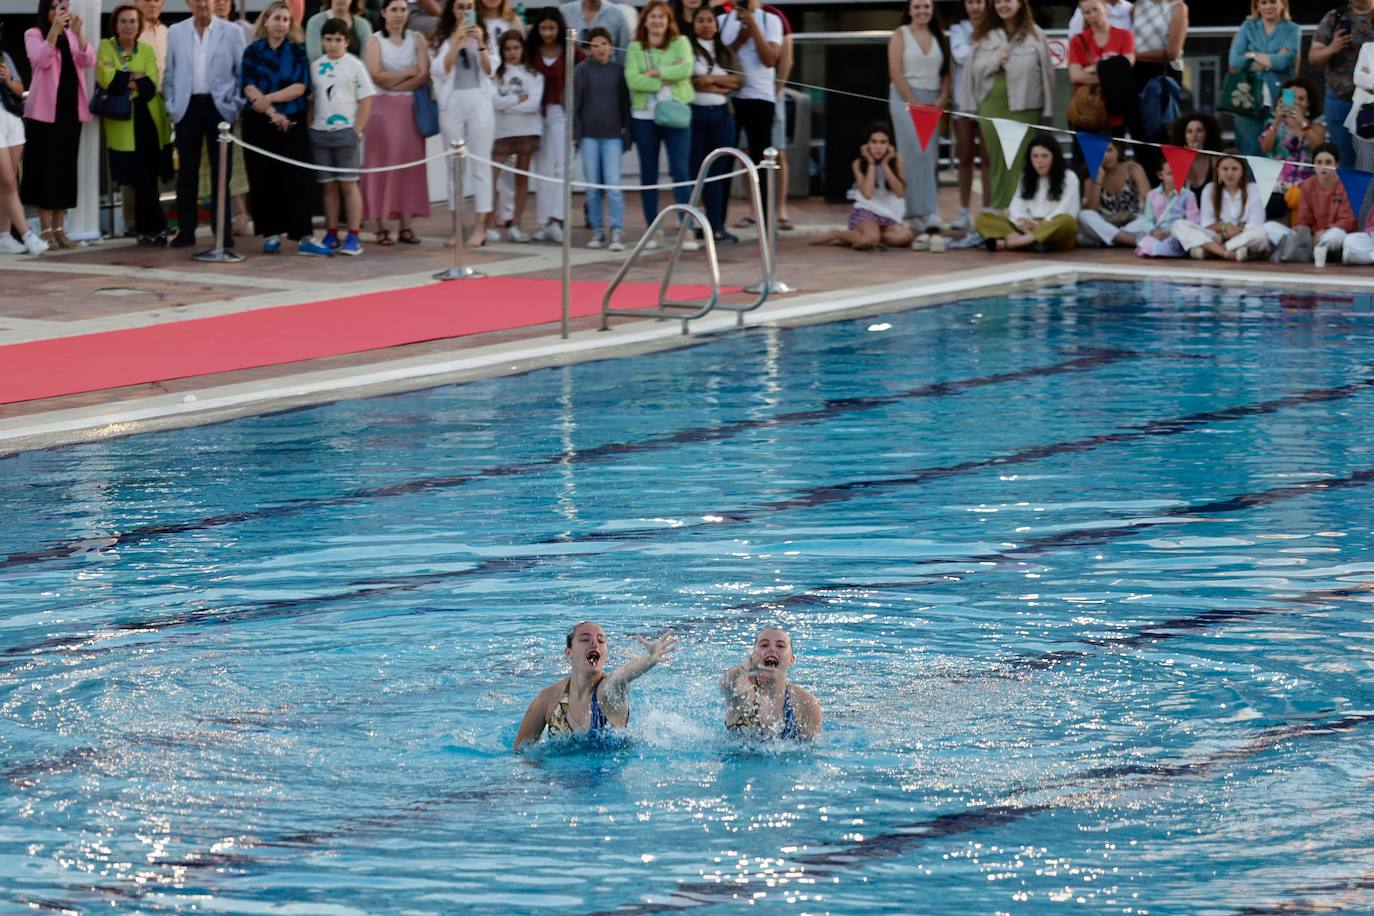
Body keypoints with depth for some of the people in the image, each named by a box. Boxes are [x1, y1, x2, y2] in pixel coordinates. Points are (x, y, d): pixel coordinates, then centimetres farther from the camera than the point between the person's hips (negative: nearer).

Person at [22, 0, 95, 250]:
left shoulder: (72, 36, 11)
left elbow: (88, 60, -5)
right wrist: (54, 29, -27)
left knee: (66, 169, 5)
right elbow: (42, 61, -19)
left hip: (71, 111, 4)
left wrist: (77, 32, -19)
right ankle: (45, 230, -1)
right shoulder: (34, 35, -1)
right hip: (44, 111, -4)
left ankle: (59, 228, 11)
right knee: (45, 168, -4)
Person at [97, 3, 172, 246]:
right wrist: (136, 77, -7)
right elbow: (106, 79, -12)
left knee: (148, 178, 3)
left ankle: (146, 230, 13)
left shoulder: (147, 50, 9)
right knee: (141, 179, -5)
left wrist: (123, 81, -14)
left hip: (149, 120, 2)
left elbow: (150, 85, -4)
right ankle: (157, 228, 4)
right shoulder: (106, 47, 3)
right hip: (122, 123, -2)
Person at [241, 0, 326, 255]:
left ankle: (303, 237, -11)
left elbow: (300, 87, -6)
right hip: (259, 123, 1)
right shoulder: (253, 51, 5)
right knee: (263, 180, 0)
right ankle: (271, 234, 8)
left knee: (295, 179, -6)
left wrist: (270, 98, -17)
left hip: (292, 123, 0)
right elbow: (249, 88, -4)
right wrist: (273, 113, -14)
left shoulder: (298, 51, 6)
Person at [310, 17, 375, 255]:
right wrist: (308, 128, 4)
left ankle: (353, 237, -1)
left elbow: (366, 101, -3)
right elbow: (310, 99, 14)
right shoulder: (315, 67, 9)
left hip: (346, 131, -4)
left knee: (348, 184, -3)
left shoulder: (354, 65, -2)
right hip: (320, 132, 4)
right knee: (328, 186, 8)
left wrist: (357, 131, -9)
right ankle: (331, 235, 14)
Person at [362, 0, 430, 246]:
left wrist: (393, 83, -10)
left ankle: (406, 226, 0)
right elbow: (376, 76, -9)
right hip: (383, 107, -2)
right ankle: (382, 227, -6)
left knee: (410, 163, -1)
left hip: (410, 107, 2)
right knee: (383, 163, -6)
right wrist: (409, 72, -6)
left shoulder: (417, 39, 8)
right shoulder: (375, 40, 2)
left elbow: (424, 75, -3)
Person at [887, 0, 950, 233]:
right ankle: (927, 212, -15)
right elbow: (895, 73, -7)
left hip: (933, 102, 4)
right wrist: (914, 103, -13)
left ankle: (917, 214, 6)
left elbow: (946, 73, 11)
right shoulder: (900, 35, 1)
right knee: (916, 154, -12)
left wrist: (942, 99, -5)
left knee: (930, 157, 1)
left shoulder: (939, 38, 13)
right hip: (905, 98, -4)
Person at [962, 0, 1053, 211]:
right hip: (991, 107, 3)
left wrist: (1047, 111, -3)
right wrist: (994, 62, -11)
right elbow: (974, 69, 8)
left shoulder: (1035, 36, 2)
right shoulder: (984, 36, 10)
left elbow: (1046, 72, 1)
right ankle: (998, 211, 14)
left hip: (1025, 107, -3)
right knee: (997, 161, 8)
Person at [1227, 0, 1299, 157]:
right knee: (1249, 152, -2)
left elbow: (1284, 60, -10)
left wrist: (1252, 55, -1)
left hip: (1281, 101, -1)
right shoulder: (1247, 27, 10)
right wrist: (1271, 62, -7)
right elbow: (1234, 62, -4)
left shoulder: (1292, 30, 7)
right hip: (1249, 100, 1)